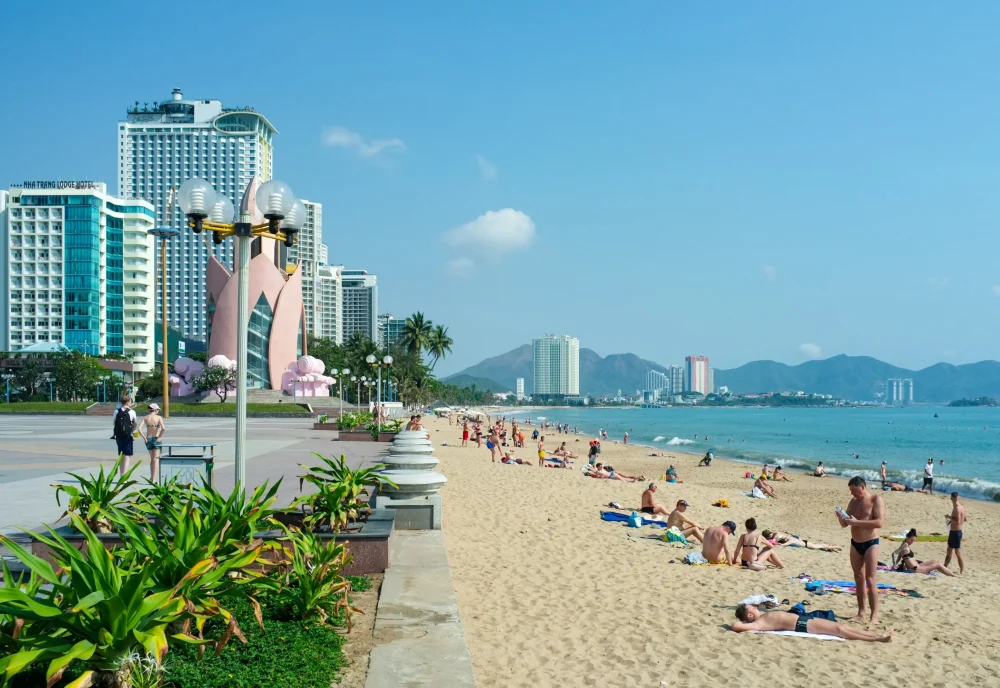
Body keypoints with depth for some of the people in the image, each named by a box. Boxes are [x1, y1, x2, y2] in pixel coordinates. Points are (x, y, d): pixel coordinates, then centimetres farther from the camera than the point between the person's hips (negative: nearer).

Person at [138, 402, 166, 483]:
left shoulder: (145, 417, 2)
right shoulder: (158, 417, -7)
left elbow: (139, 428, -8)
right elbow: (163, 428, -21)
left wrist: (144, 438, -2)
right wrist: (159, 437, -9)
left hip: (148, 439, 4)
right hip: (156, 439, -4)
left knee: (152, 459, 21)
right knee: (156, 459, 2)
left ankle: (151, 477, 25)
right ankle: (154, 479, -1)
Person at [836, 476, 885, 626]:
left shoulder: (876, 500, -10)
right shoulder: (853, 502, 10)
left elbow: (879, 522, -22)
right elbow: (844, 525, 12)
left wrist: (857, 522, -25)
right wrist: (841, 517, -10)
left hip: (870, 543, -7)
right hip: (855, 543, 7)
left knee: (870, 580, -9)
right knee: (859, 579, 9)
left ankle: (874, 615, -6)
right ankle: (861, 613, 14)